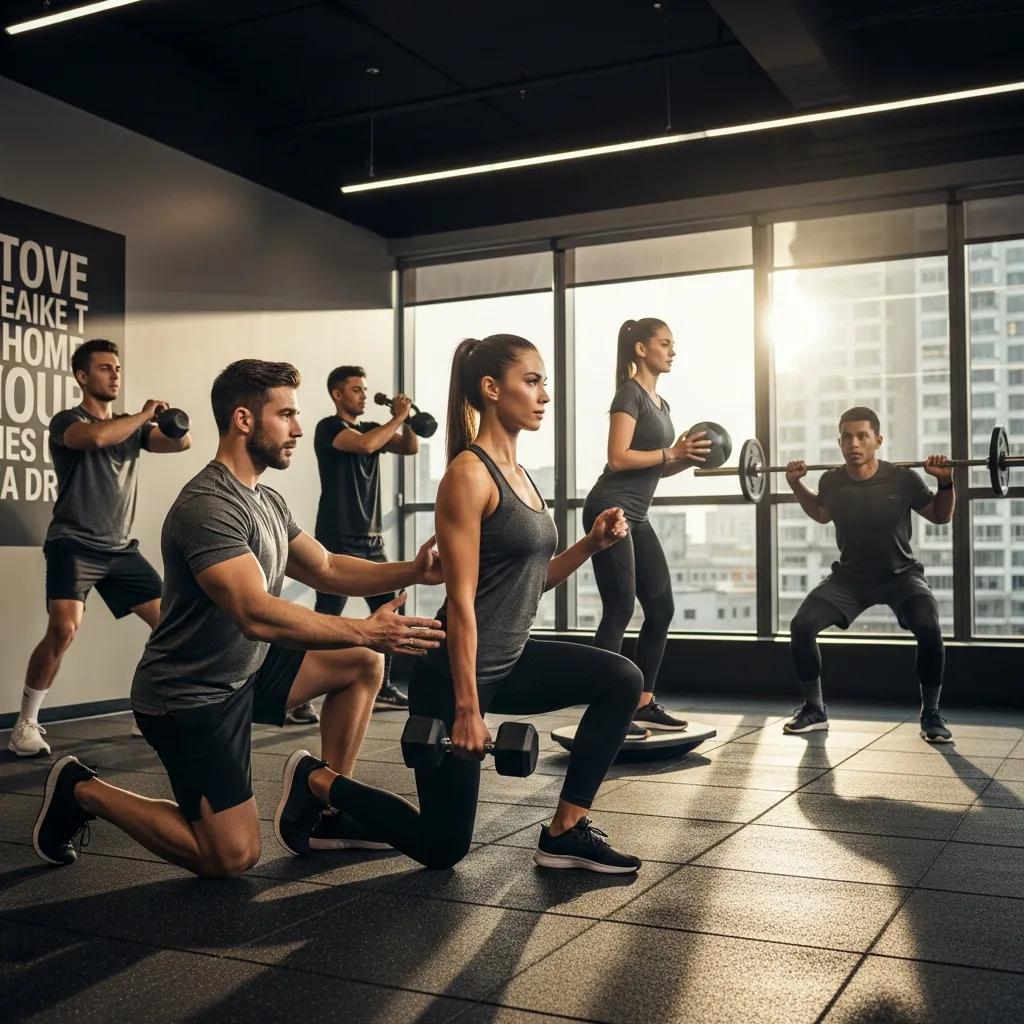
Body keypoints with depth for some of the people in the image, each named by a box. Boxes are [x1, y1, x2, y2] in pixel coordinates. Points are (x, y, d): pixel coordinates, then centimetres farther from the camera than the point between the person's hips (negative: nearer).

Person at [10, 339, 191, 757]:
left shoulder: (131, 427, 15)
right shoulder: (67, 421, -3)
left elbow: (181, 442, 0)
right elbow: (96, 437, -27)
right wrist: (144, 415, -15)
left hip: (121, 549, 6)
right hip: (74, 545, -6)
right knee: (64, 628, -24)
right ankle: (26, 724, -10)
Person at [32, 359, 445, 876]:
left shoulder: (268, 501, 7)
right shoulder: (208, 506, -26)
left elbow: (325, 570, 10)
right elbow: (258, 615, -35)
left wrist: (411, 571, -5)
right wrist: (367, 629, -35)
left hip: (245, 671, 10)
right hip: (190, 695, -10)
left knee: (361, 664, 2)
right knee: (232, 855, -7)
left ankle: (322, 810, 9)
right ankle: (81, 791, 9)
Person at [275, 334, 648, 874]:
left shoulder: (516, 472, 9)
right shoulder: (469, 474, -18)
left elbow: (528, 581, 15)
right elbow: (461, 601, -21)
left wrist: (591, 543, 1)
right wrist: (467, 708, -22)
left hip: (509, 660, 9)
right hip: (454, 671, -8)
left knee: (622, 681, -7)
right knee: (442, 848, 3)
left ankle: (564, 834, 3)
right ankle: (317, 781, 24)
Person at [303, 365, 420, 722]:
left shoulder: (372, 428, 16)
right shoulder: (329, 428, -7)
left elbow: (411, 448, 8)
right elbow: (365, 445, -24)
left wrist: (405, 420, -7)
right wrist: (398, 417, -15)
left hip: (371, 539, 8)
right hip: (339, 541, -8)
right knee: (324, 620, -11)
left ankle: (383, 688, 22)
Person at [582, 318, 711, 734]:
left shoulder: (660, 403, 18)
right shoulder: (629, 393, -9)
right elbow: (619, 458, -18)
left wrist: (688, 457, 4)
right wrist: (672, 452, -15)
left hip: (636, 517, 9)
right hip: (610, 510, -9)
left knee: (661, 608, 7)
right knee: (619, 611, -10)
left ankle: (644, 704, 14)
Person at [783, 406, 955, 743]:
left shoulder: (902, 479, -20)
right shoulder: (831, 482, -12)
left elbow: (940, 516, -2)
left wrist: (946, 482, -18)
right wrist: (796, 485, 1)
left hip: (901, 574, -2)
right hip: (850, 575, 3)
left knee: (929, 629, -30)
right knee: (801, 625, -16)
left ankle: (931, 715, -9)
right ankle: (815, 709, 3)